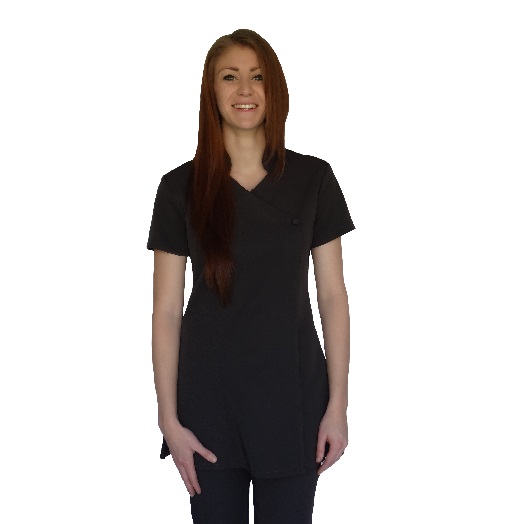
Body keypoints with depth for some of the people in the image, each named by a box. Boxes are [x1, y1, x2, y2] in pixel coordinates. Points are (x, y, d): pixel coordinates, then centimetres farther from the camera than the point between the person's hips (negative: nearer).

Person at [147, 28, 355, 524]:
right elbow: (166, 310, -2)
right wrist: (169, 418, -5)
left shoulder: (313, 179, 0)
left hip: (293, 395, 0)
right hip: (210, 401, 0)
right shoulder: (181, 187, -1)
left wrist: (338, 403, -3)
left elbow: (332, 295, 1)